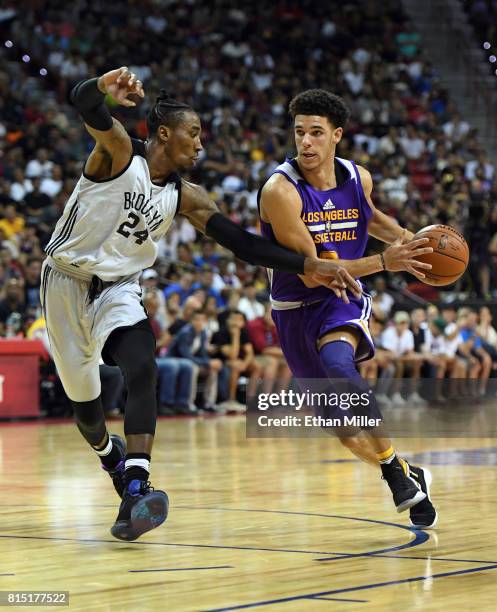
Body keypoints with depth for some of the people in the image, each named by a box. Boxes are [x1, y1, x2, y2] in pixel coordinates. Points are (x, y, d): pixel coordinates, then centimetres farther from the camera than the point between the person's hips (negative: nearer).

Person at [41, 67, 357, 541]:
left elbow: (242, 244, -3)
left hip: (118, 289, 3)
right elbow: (83, 103, -34)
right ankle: (110, 453, 44)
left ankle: (134, 493, -35)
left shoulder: (185, 197, 0)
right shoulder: (119, 152, -14)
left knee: (142, 371, -25)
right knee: (81, 395, 7)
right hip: (66, 282, -3)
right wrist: (105, 87, -60)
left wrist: (311, 266, -12)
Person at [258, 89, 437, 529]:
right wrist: (383, 263, -28)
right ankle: (408, 477, 28)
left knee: (339, 365, -33)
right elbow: (310, 272, -24)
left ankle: (395, 468, -22)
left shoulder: (358, 178, -5)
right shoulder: (281, 190, -21)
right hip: (296, 308, -1)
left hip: (343, 300, 1)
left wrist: (406, 239, 4)